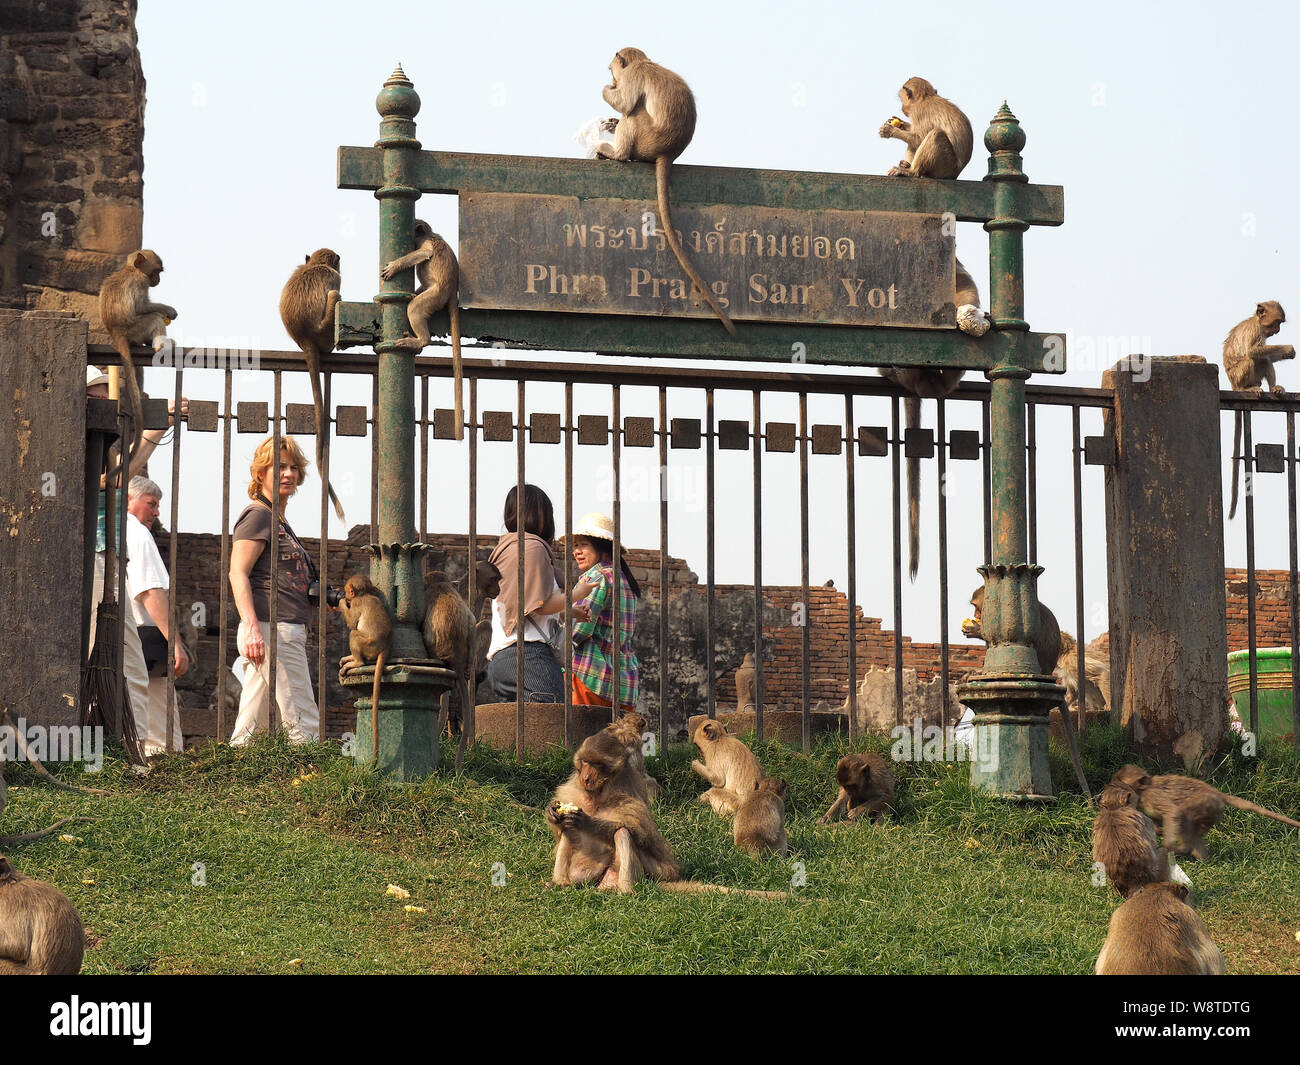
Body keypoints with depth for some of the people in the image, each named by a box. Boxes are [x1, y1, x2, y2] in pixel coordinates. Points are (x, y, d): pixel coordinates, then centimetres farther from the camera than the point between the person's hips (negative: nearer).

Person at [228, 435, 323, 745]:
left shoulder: (277, 519, 23)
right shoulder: (258, 515, -6)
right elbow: (237, 573, -15)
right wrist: (251, 627, -26)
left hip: (287, 632, 10)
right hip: (272, 629, -10)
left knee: (250, 727, 6)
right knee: (304, 726, -11)